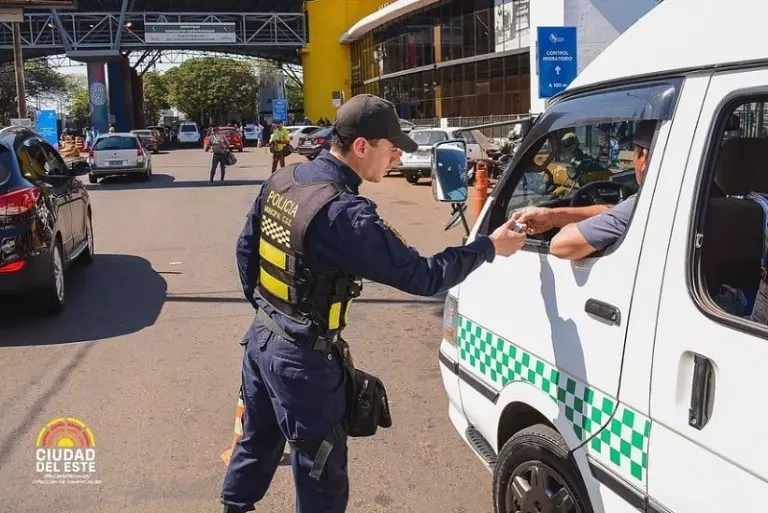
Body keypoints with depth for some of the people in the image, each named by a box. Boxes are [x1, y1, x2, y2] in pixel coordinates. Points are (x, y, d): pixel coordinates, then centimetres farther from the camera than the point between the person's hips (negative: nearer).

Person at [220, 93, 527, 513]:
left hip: (262, 337, 9)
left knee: (258, 439, 28)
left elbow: (246, 248, 11)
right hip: (302, 357, -9)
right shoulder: (345, 214, -27)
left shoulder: (282, 180, -1)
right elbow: (421, 277, -22)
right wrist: (489, 247, -10)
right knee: (321, 471, 9)